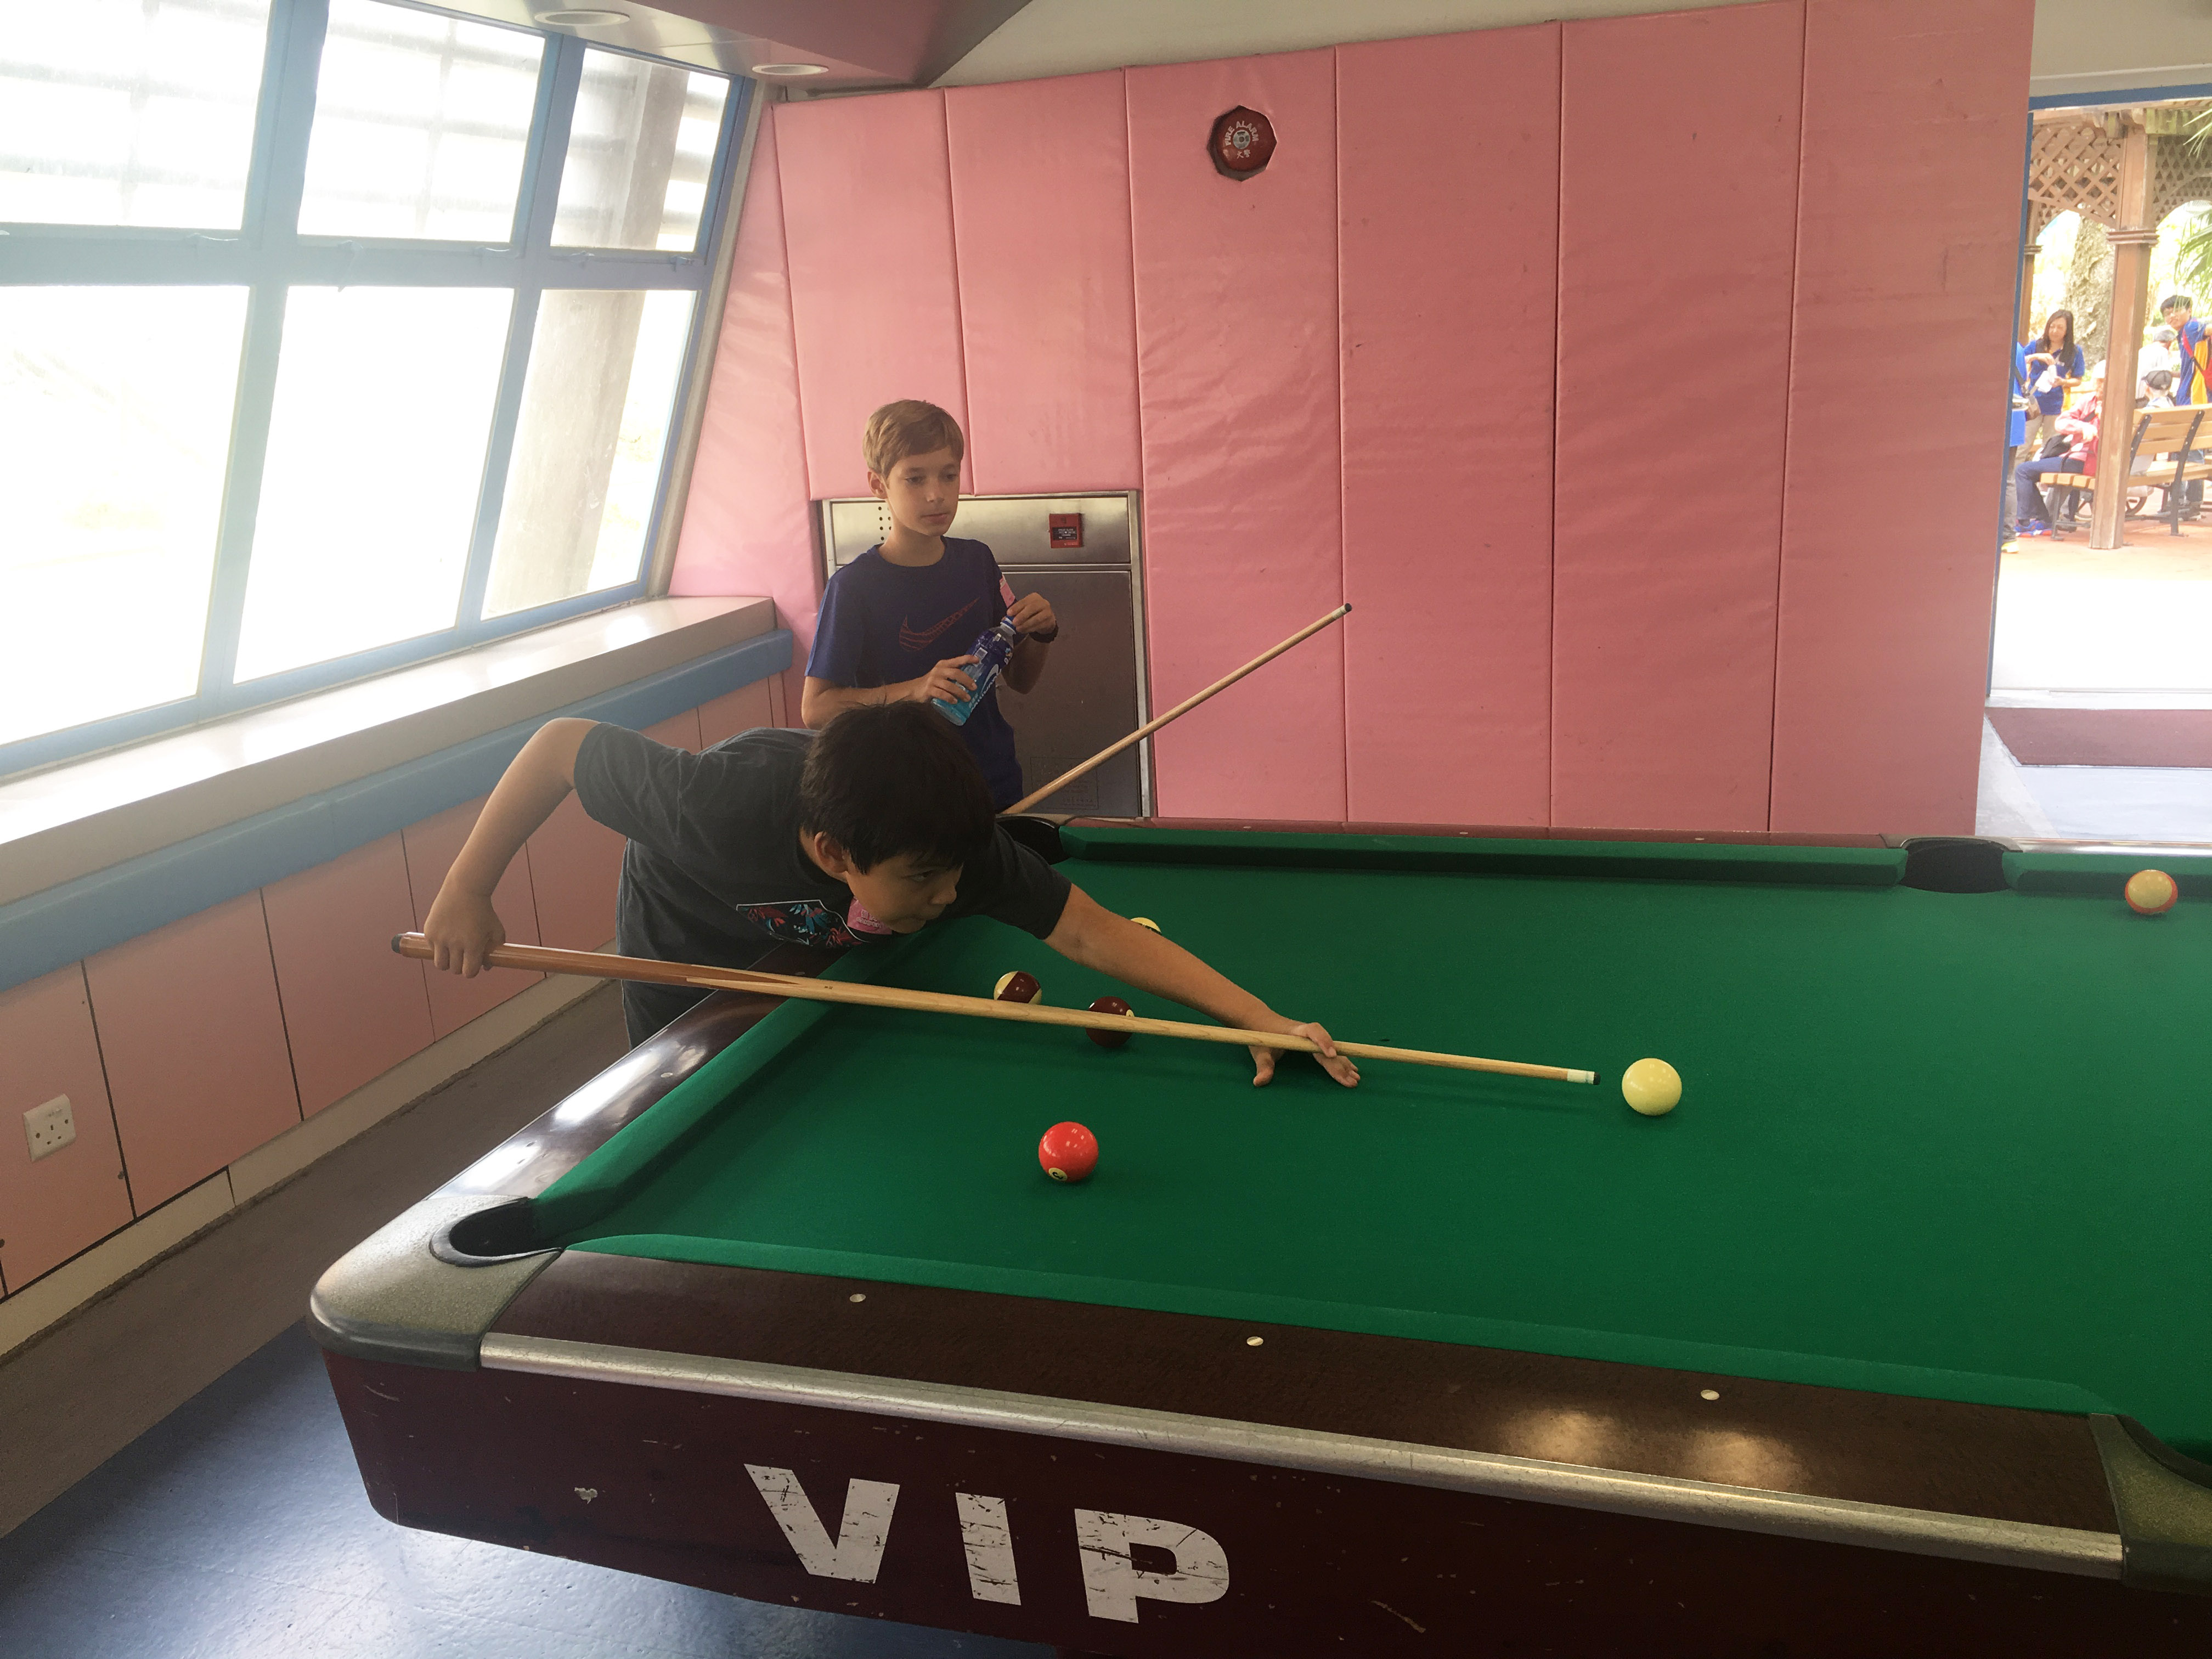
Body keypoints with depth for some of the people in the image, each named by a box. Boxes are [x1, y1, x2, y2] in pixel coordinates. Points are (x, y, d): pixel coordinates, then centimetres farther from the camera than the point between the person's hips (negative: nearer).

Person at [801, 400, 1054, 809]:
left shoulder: (976, 562, 3)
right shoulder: (856, 586, -14)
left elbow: (1020, 680, 9)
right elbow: (815, 708, -16)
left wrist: (1041, 633, -11)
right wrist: (915, 690, -27)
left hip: (997, 786, 5)